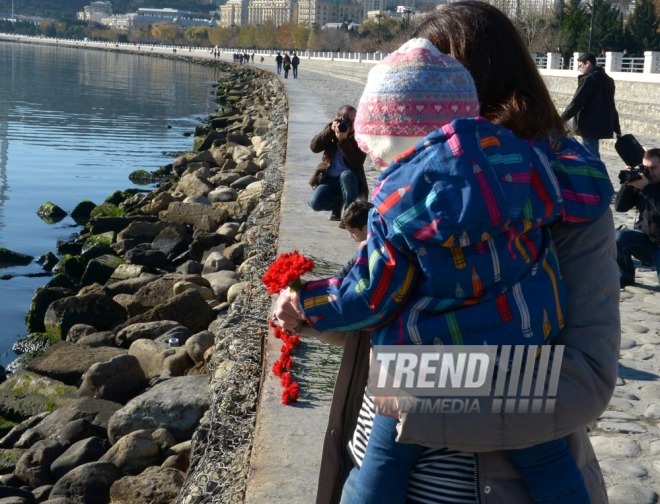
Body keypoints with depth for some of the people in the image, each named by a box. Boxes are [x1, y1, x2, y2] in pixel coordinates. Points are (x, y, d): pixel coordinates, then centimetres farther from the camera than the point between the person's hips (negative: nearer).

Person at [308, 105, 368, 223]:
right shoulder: (331, 128, 4)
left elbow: (357, 163, -20)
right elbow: (314, 147, -10)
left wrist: (343, 140, -27)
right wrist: (330, 130, -21)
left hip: (351, 180, -3)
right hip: (329, 179, 3)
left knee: (346, 175, -39)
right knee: (315, 203, -24)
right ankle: (338, 203, 12)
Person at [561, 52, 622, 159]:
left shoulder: (588, 79, -11)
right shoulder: (607, 80, 16)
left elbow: (576, 103, -14)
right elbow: (611, 106, 21)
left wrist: (562, 118, -4)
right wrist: (617, 129, 24)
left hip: (589, 126, -9)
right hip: (601, 125, 9)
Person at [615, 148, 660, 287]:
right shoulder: (641, 182, 2)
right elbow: (619, 206, -3)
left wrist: (646, 188, -33)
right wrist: (628, 183, -15)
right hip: (645, 240, 4)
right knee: (618, 237, -27)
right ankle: (626, 276, -3)